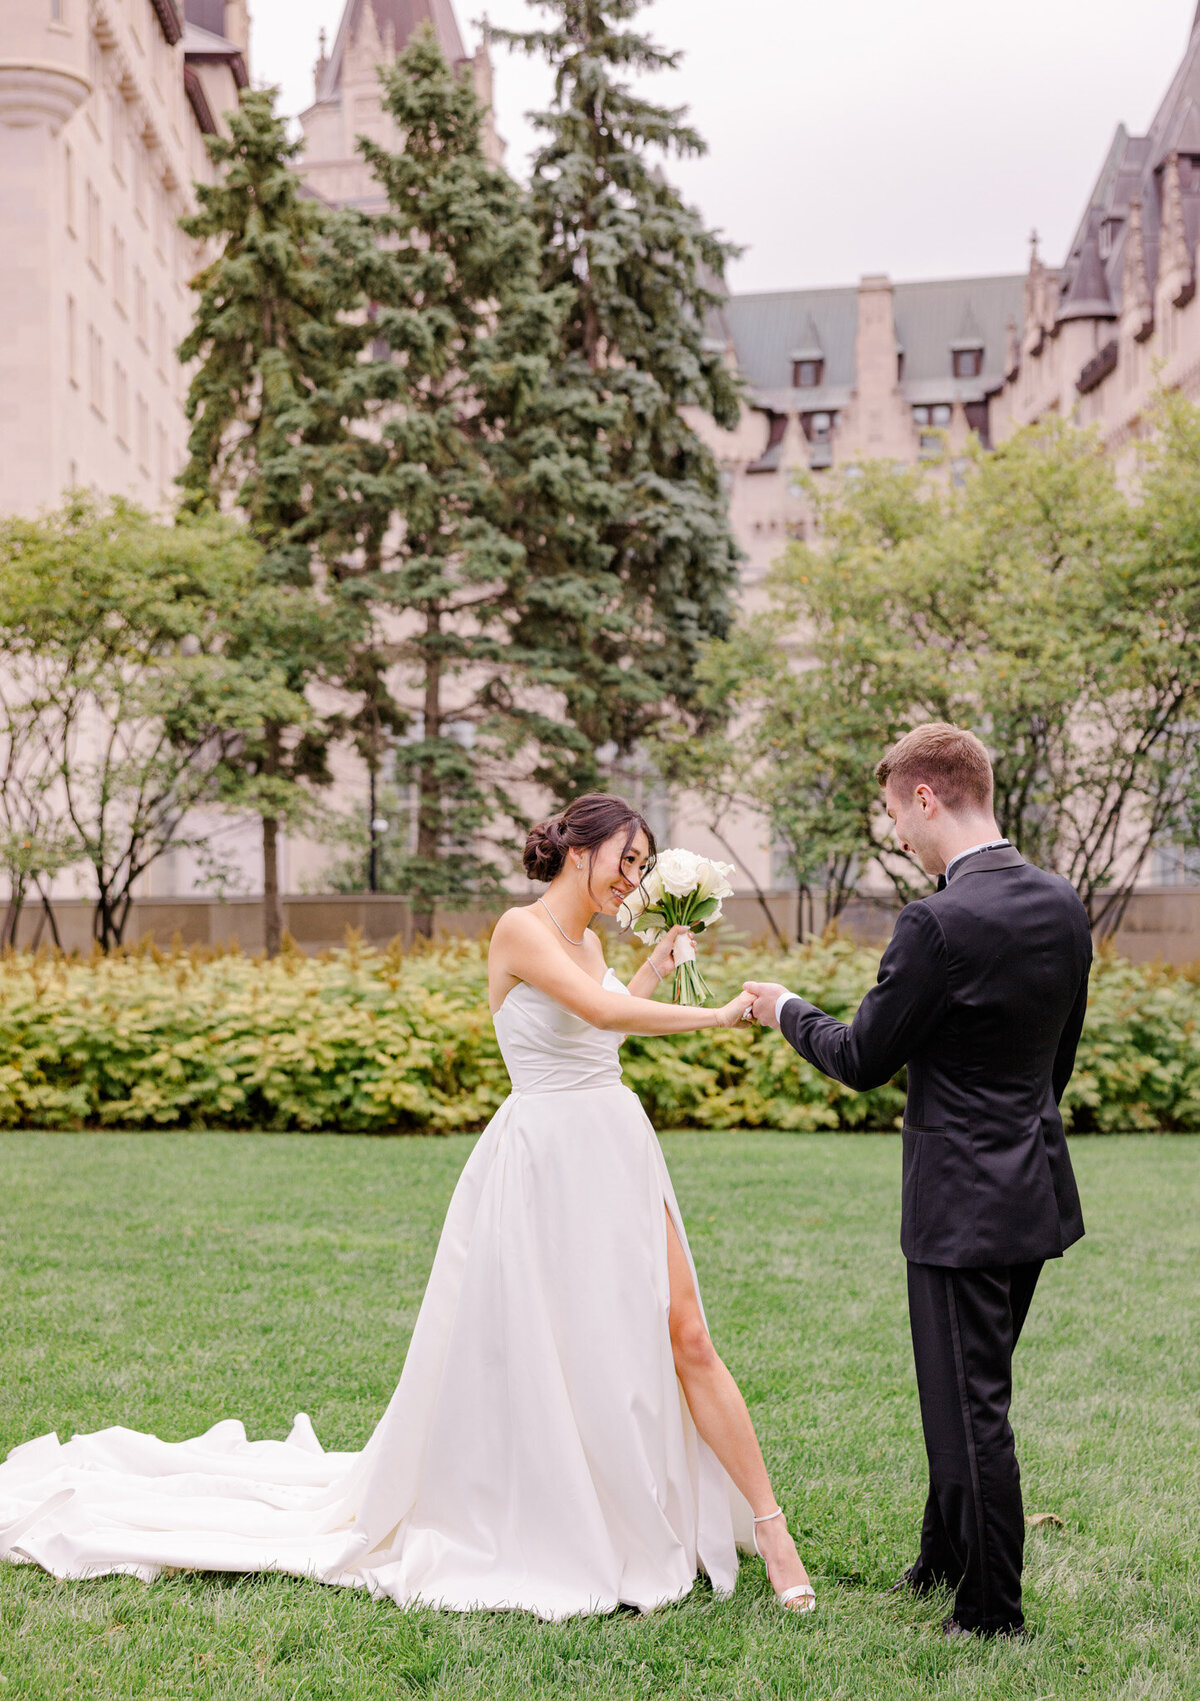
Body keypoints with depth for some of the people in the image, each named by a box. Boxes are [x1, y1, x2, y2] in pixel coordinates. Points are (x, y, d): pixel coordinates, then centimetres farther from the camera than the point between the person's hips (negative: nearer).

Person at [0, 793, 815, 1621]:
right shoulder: (521, 929, -10)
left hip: (619, 1159, 7)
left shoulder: (590, 941, 15)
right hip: (543, 1168, -7)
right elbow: (603, 1012, -23)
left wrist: (658, 965, 23)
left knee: (686, 1339, 1)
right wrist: (716, 1015, -15)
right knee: (520, 1354, 3)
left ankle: (770, 1529, 7)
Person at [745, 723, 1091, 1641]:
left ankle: (992, 1610, 16)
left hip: (964, 1202, -9)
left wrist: (787, 1009, 4)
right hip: (1039, 1189, 9)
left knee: (970, 1403, 4)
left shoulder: (939, 923, -22)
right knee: (972, 1386, 22)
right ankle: (946, 1558, 39)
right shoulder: (1063, 904, 3)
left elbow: (864, 1061, -13)